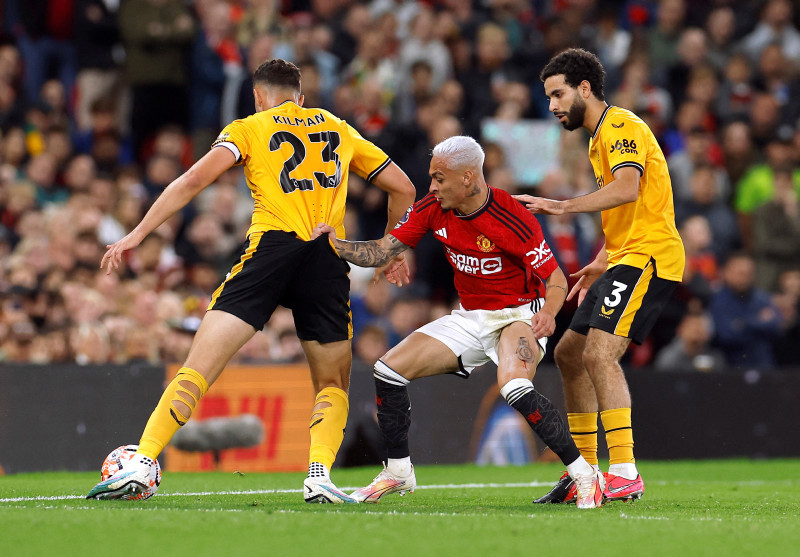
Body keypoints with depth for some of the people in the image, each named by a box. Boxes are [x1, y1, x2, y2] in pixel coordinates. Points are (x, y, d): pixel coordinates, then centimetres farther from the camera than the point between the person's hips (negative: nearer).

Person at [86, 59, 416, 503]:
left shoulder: (249, 128, 15)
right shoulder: (337, 129, 25)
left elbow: (195, 179, 0)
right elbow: (403, 188, 26)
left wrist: (137, 235, 1)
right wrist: (392, 253, 38)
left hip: (271, 245, -2)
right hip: (328, 260, 2)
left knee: (198, 367, -4)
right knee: (333, 384, 16)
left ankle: (141, 464, -13)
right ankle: (320, 475, -7)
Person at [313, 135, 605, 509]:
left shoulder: (511, 218, -24)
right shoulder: (432, 209, -6)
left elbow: (556, 278, -19)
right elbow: (380, 252, -3)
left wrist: (548, 313, -39)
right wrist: (336, 244, -20)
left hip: (520, 315, -7)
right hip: (471, 317, 7)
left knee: (515, 388, -35)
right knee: (389, 370, -3)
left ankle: (583, 474, -22)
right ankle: (398, 472, 14)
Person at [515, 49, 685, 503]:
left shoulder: (621, 126, -11)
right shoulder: (599, 137, 22)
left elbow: (627, 189, -29)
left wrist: (562, 207, -32)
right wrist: (601, 264, 24)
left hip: (649, 256, -11)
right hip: (625, 258, 11)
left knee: (600, 353, -23)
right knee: (569, 354, 12)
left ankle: (625, 474, -26)